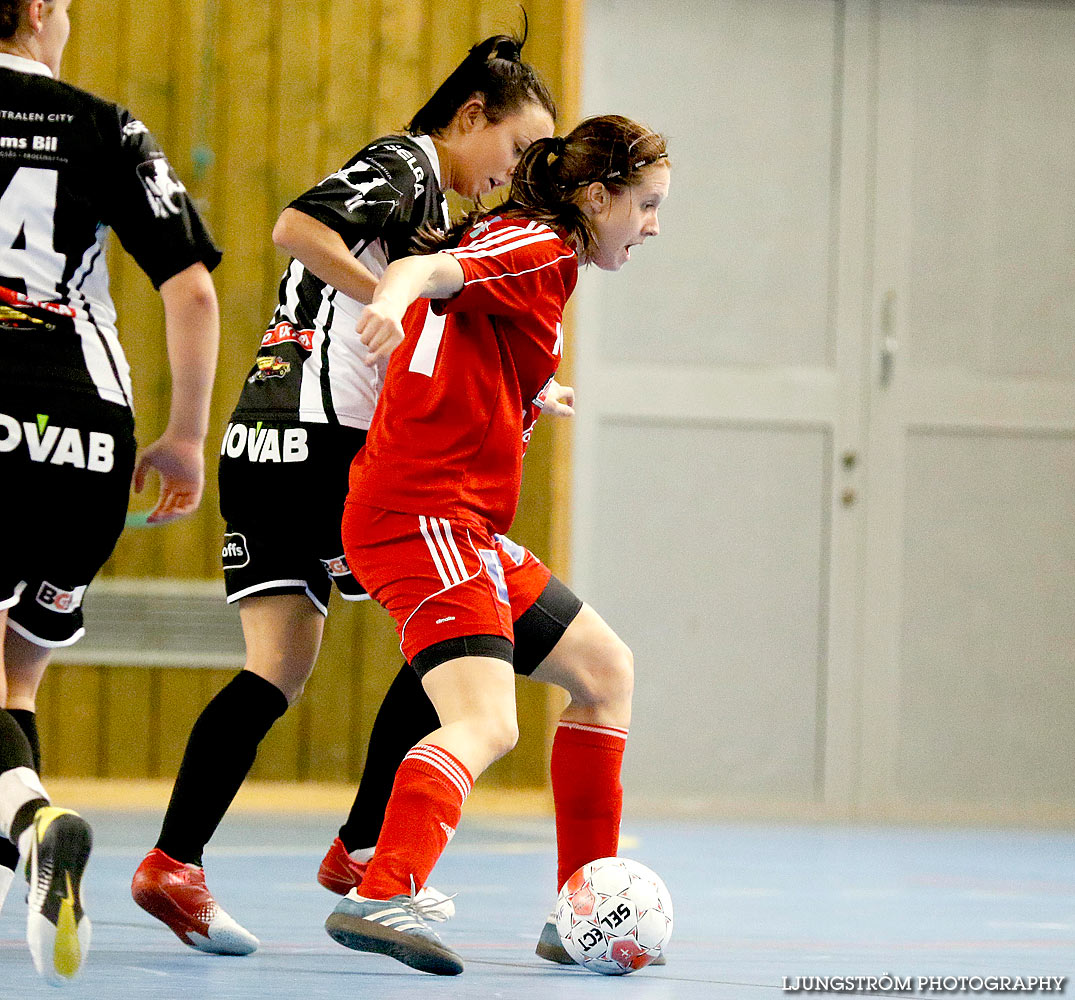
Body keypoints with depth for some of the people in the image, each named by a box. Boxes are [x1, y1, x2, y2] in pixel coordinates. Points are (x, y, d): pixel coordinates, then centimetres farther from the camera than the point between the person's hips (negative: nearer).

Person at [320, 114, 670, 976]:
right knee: (487, 725, -26)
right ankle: (383, 896, -43)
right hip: (424, 516, -11)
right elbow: (436, 269, -28)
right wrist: (395, 299, -51)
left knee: (605, 671, 20)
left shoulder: (538, 260, 20)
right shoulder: (538, 248, -9)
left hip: (466, 530, 11)